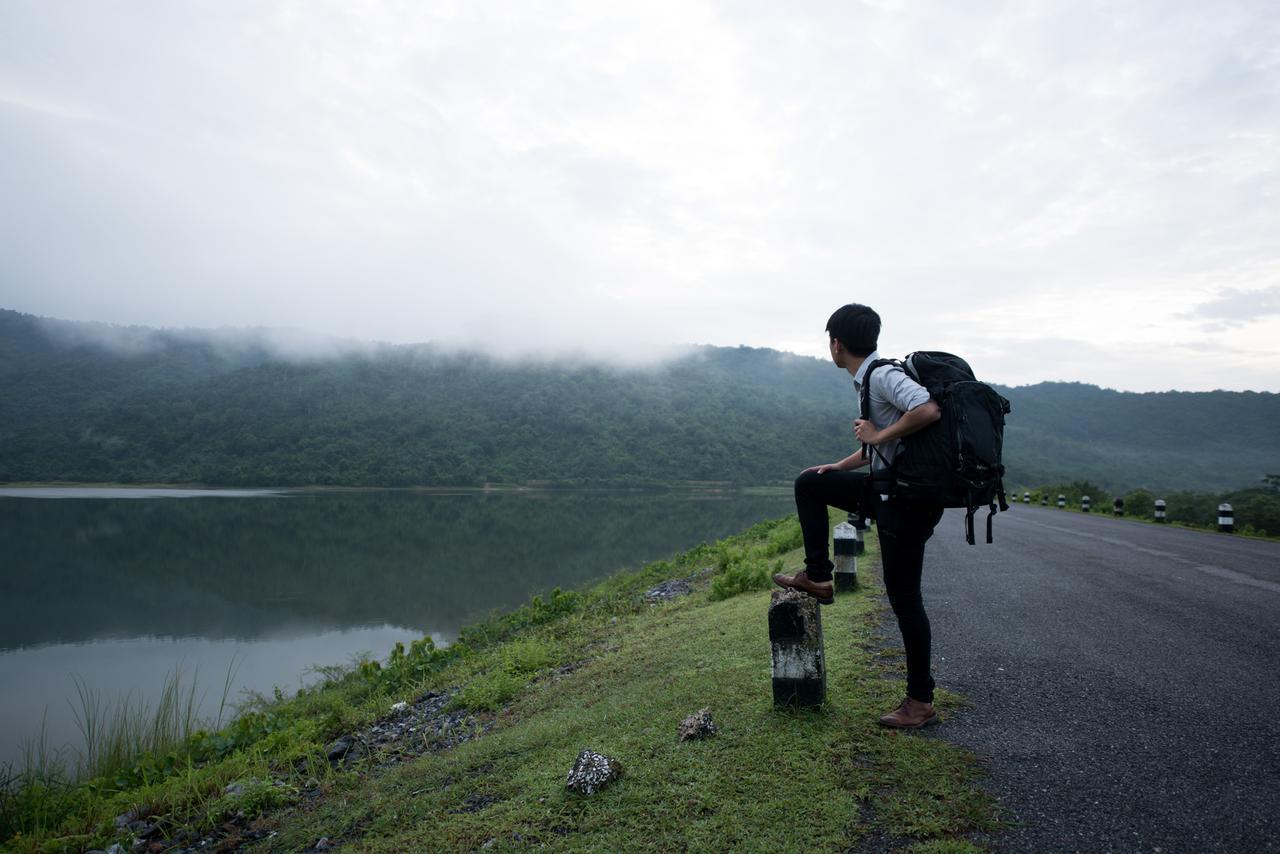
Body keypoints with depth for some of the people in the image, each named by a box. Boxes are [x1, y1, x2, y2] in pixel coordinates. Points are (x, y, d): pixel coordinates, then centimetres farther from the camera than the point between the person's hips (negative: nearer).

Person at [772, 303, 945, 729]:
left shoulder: (884, 375, -19)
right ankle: (817, 577, 20)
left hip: (909, 503, -9)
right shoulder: (868, 380, 10)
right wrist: (840, 466, 19)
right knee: (809, 484, 14)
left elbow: (929, 410, -37)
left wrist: (877, 436, -24)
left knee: (904, 599, 1)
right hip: (886, 489, 9)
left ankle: (920, 702, 16)